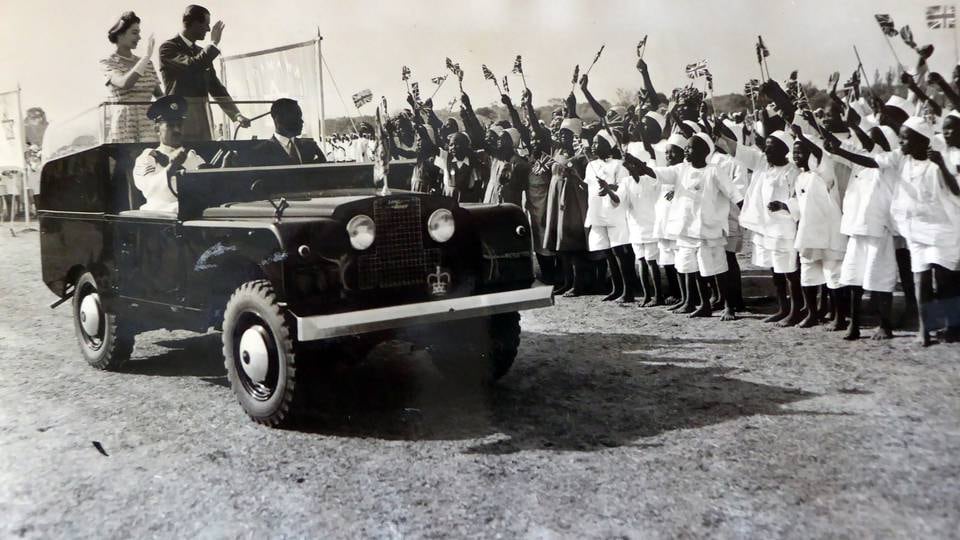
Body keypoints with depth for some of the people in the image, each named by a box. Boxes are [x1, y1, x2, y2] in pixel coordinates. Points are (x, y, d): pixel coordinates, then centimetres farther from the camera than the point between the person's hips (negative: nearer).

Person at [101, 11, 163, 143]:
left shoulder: (147, 64, 14)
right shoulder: (107, 63, 2)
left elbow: (159, 95, 17)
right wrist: (147, 56, -17)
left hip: (147, 128, 4)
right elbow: (125, 83, -18)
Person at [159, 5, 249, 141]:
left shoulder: (203, 53, 18)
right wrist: (214, 43, -11)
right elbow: (192, 65, -22)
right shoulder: (168, 47, -3)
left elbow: (216, 87, 18)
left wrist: (236, 114, 7)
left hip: (203, 123, 6)